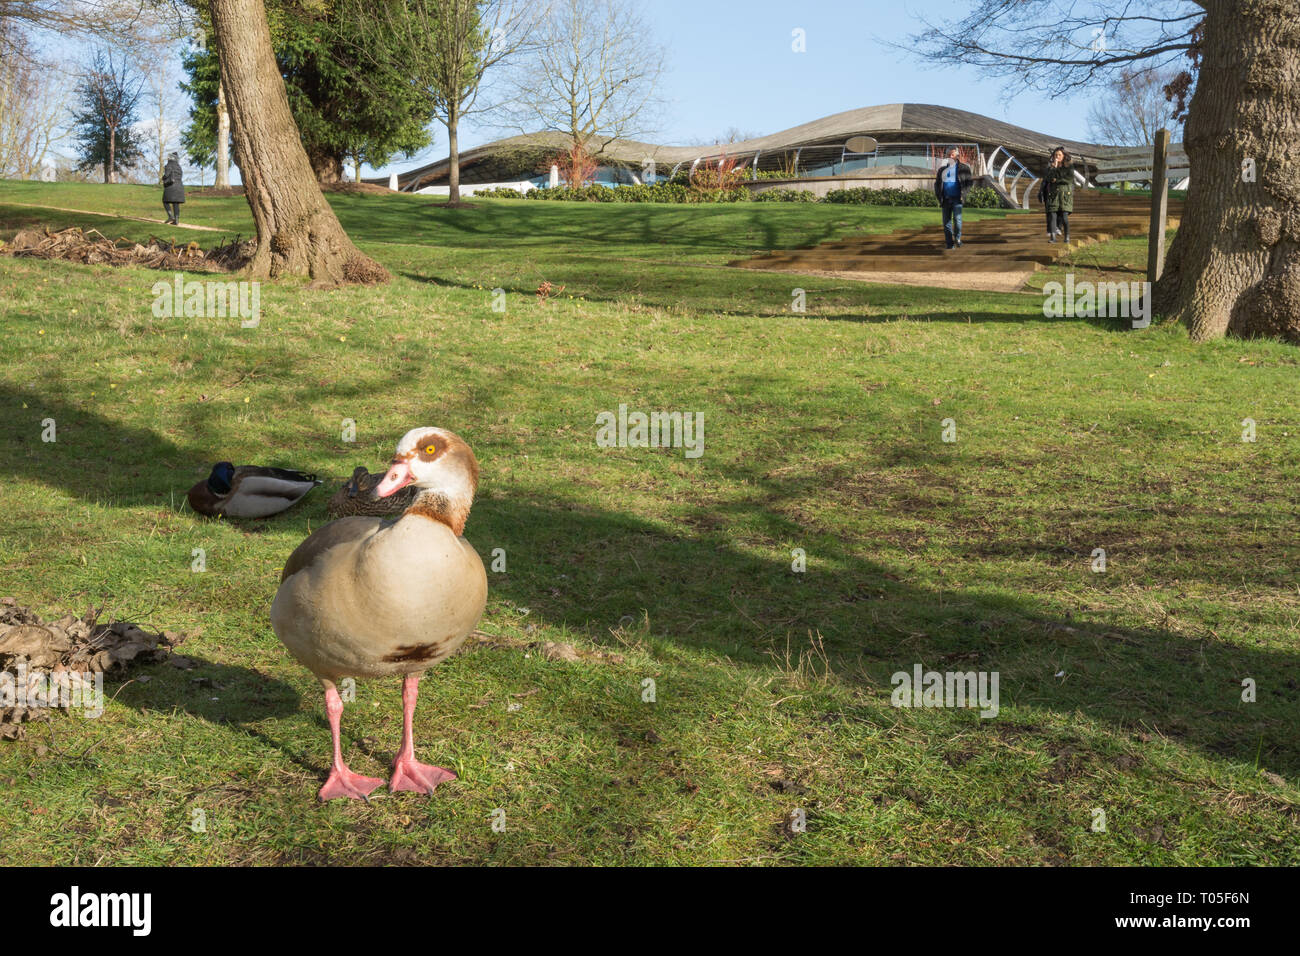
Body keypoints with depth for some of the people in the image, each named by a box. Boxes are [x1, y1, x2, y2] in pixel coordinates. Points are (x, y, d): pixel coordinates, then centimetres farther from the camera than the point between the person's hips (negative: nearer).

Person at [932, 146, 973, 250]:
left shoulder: (963, 168, 7)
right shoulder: (942, 169, 16)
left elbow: (968, 183, 6)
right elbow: (937, 183, 20)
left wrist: (963, 194, -7)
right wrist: (938, 196, 6)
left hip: (957, 198, -3)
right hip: (946, 199, 3)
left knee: (957, 218, -18)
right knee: (946, 222, 0)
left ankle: (957, 237, 6)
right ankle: (949, 244, 7)